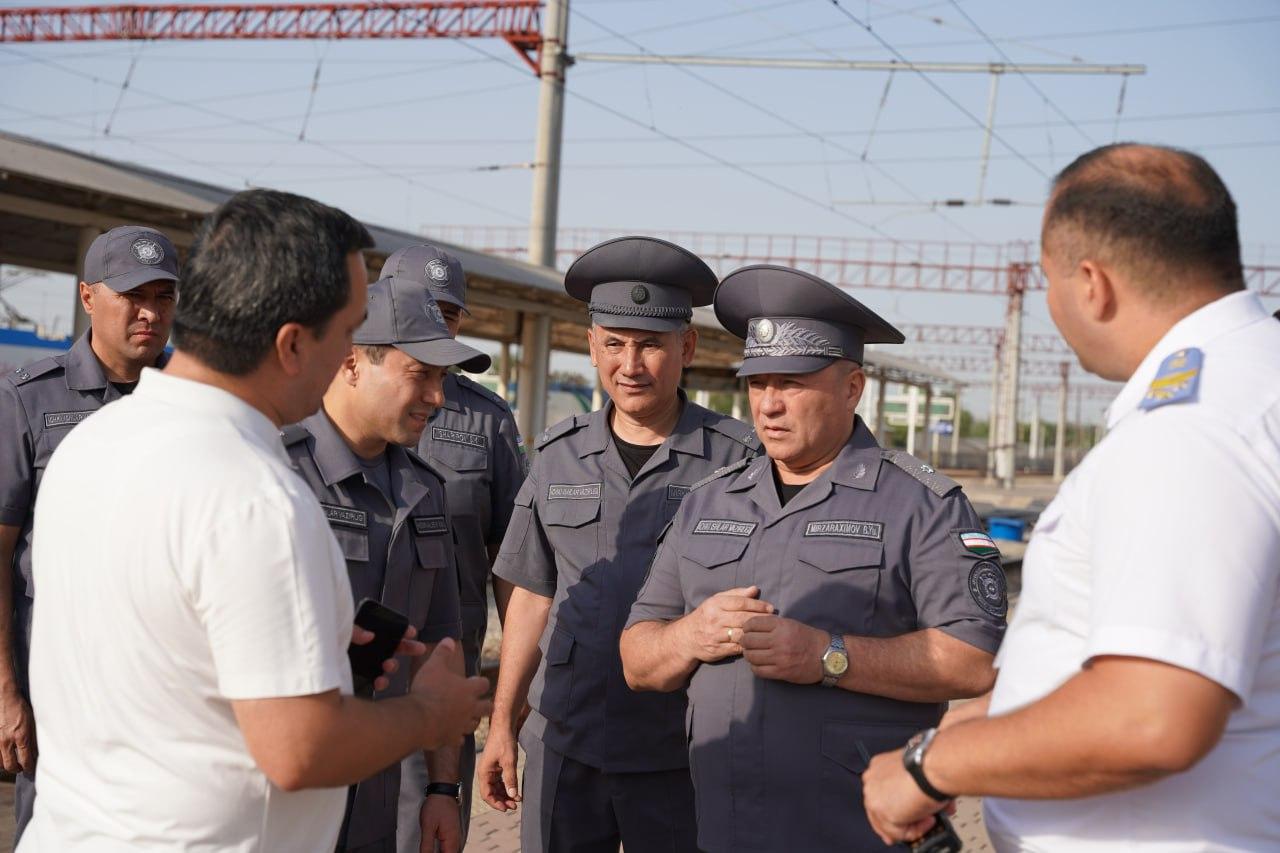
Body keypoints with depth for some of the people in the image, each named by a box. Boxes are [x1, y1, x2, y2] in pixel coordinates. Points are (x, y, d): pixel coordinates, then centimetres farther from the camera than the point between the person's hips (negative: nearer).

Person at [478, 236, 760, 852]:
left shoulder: (740, 460, -5)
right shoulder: (558, 455, 7)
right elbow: (533, 597, 12)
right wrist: (502, 725, 11)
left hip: (679, 758, -3)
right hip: (562, 749, 3)